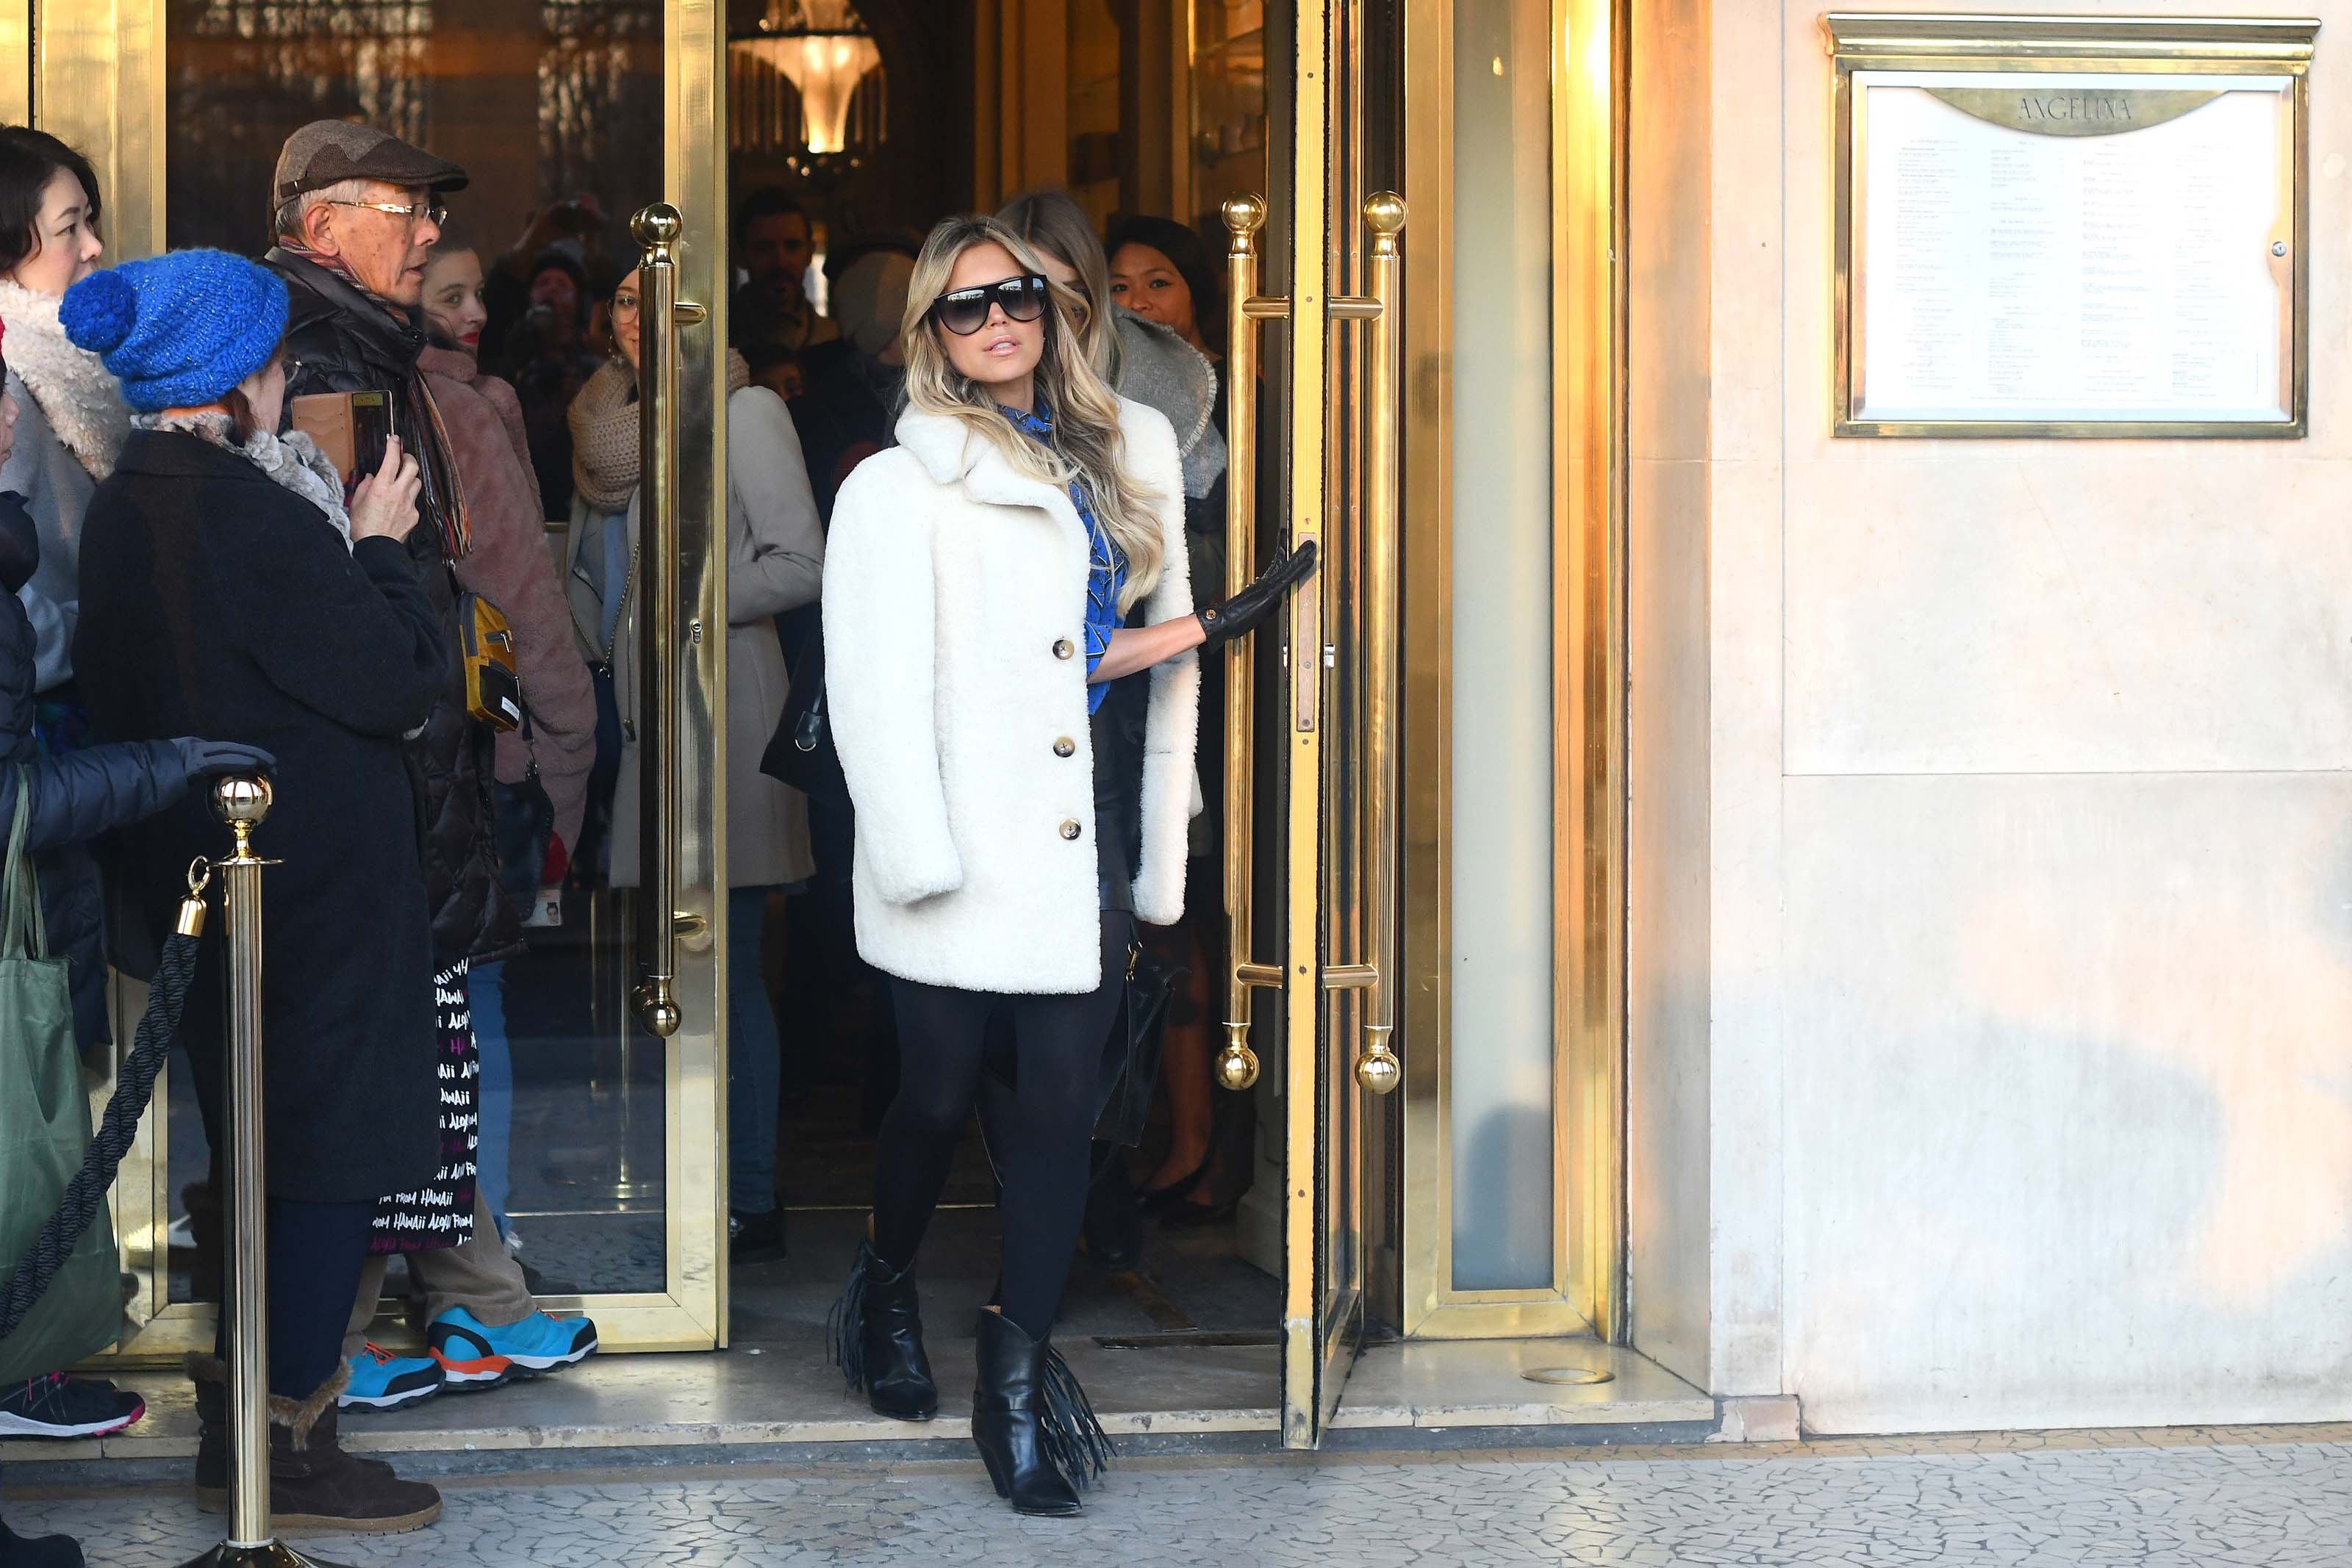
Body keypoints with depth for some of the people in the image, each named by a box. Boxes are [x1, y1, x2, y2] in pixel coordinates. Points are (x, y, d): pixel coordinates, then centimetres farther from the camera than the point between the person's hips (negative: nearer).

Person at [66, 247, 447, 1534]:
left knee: (270, 1158, 19)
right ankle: (288, 1456, 4)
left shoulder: (122, 507, 6)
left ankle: (241, 1418, 27)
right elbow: (398, 678, -18)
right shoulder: (246, 512, -22)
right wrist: (379, 545, -4)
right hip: (318, 886, -9)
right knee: (335, 1157, 0)